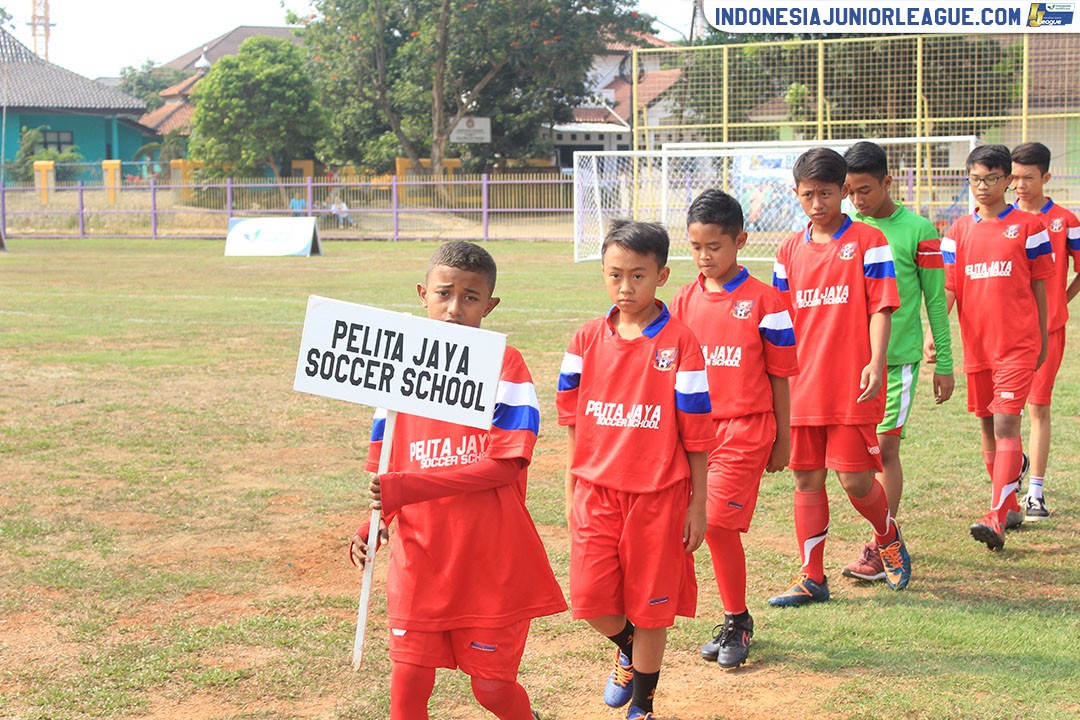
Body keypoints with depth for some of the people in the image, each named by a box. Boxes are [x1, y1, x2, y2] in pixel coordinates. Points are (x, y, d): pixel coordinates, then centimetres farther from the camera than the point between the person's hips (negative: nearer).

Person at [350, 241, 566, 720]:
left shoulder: (504, 366, -8)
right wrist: (371, 527, -9)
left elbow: (504, 465, -17)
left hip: (492, 564, -3)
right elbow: (386, 472, 11)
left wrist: (406, 488, -23)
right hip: (419, 561, 3)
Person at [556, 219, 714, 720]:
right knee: (591, 597, -2)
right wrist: (572, 493, 11)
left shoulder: (679, 344, -8)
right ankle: (627, 652, 32)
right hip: (596, 491, 3)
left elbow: (696, 435, -5)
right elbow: (573, 422, 11)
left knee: (649, 604, 5)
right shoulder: (588, 340, 3)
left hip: (658, 494, -3)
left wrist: (697, 507, -4)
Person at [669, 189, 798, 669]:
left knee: (718, 522, -12)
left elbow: (779, 376, 0)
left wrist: (783, 440, 3)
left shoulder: (763, 301, -5)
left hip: (745, 430, -5)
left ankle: (737, 622, 4)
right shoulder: (685, 300, 9)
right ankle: (734, 621, 18)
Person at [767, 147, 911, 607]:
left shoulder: (867, 241, -2)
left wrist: (875, 362, -19)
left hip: (852, 386, -5)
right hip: (803, 386, 5)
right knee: (806, 478, 6)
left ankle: (889, 539, 26)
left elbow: (880, 307, -6)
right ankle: (812, 578, 14)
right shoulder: (790, 251, 11)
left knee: (855, 478, -4)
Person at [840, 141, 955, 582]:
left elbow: (936, 300, -1)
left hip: (899, 356, -4)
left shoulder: (919, 231, -5)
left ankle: (880, 547, -4)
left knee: (885, 446, -8)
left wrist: (944, 363, -1)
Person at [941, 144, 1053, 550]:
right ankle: (1009, 502, 30)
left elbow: (1039, 286, 4)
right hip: (976, 344, 4)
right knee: (987, 425, 12)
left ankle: (996, 519, -19)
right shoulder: (958, 231, 7)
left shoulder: (1028, 225, -1)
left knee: (1006, 422, -13)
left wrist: (1042, 341, 7)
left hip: (1018, 344, -4)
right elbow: (948, 288, 4)